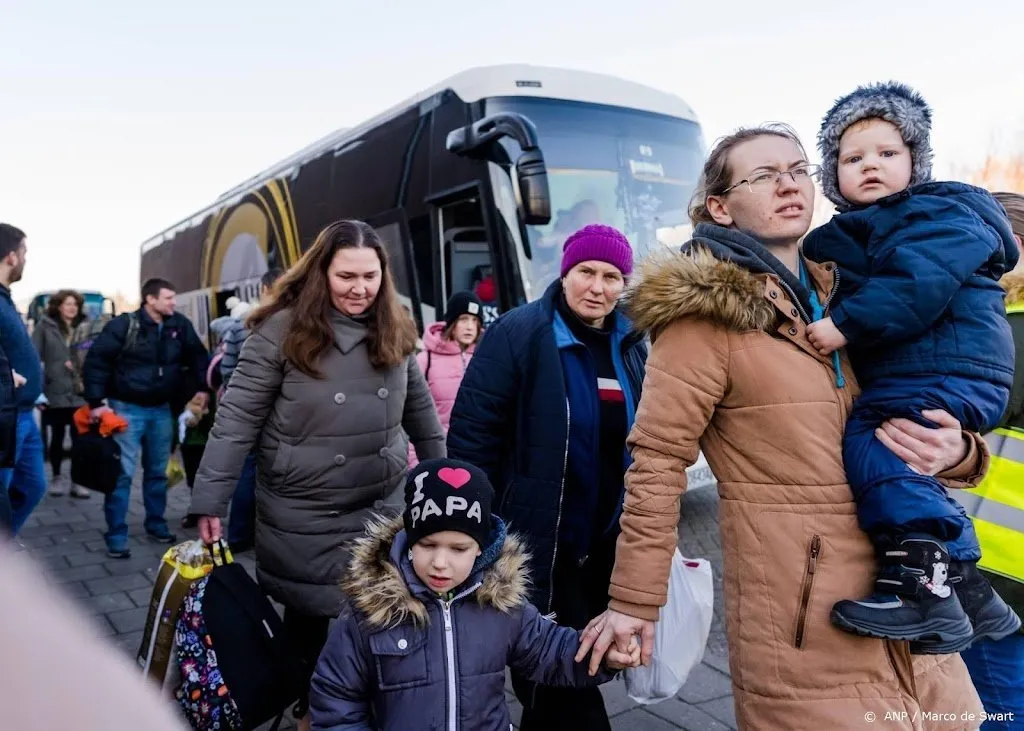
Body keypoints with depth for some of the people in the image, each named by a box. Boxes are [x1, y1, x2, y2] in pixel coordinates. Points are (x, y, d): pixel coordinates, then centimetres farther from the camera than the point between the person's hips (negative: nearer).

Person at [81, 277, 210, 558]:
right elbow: (96, 360, -13)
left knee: (158, 471, 14)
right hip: (127, 408, -5)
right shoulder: (124, 324, -13)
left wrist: (201, 387, 6)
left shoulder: (179, 325, 0)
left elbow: (198, 356, 13)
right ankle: (116, 535, 4)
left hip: (161, 409, 5)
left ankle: (156, 524, 28)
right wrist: (96, 402, -16)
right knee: (123, 472, -4)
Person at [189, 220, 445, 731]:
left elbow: (420, 409, 11)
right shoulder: (282, 329, -14)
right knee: (309, 615, 14)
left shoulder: (395, 332, 1)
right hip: (302, 513, -3)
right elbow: (237, 419, -12)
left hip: (383, 506, 4)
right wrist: (210, 500, -13)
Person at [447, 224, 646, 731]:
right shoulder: (519, 333, -12)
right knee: (556, 674, 4)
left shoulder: (631, 346, 6)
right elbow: (471, 433, -13)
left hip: (606, 546, 6)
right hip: (536, 545, -6)